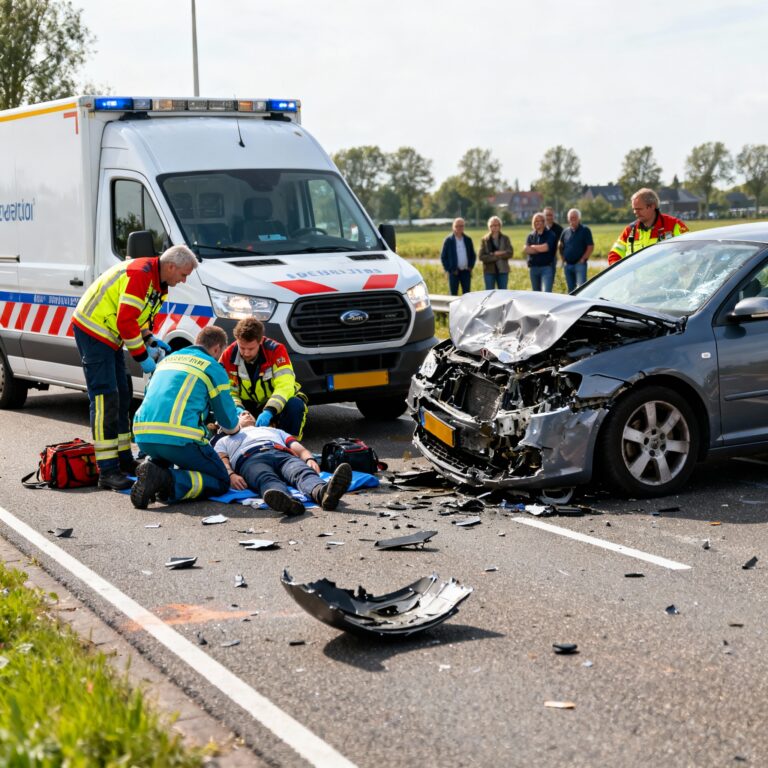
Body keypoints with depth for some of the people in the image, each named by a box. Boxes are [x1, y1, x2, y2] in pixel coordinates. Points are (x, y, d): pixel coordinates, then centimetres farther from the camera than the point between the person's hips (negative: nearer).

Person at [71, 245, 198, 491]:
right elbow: (125, 321, -27)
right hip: (92, 330, -11)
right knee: (105, 399, -13)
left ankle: (124, 460, 24)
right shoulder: (140, 274, -24)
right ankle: (108, 471, -14)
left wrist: (150, 339, 1)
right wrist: (142, 357, -20)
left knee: (121, 398, 14)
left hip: (110, 336, 11)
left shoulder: (159, 282, 9)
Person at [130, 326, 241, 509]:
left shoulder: (167, 359, 26)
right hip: (180, 437, -7)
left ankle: (153, 467, 4)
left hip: (143, 437, 7)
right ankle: (168, 481, -19)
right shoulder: (214, 368, 7)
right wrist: (236, 427, 38)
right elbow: (229, 423, 11)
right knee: (221, 482, 6)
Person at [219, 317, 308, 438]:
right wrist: (237, 408, -33)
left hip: (274, 406, -2)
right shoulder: (228, 356, -14)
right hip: (246, 407, 2)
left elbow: (284, 387, -29)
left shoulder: (276, 350, -21)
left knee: (295, 405, -34)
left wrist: (269, 411, -45)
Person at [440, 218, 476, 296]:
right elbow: (443, 257, 0)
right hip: (454, 272, -3)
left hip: (466, 272, 3)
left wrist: (470, 267, 1)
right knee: (453, 294, 1)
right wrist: (449, 270, -7)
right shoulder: (448, 240, -1)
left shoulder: (468, 239, 8)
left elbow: (473, 255, 15)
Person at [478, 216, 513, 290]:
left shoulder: (505, 239, 6)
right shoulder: (484, 240, 2)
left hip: (503, 270, 1)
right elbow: (481, 256, -7)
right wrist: (498, 256, -13)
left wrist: (494, 254, -14)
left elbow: (510, 253, -6)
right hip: (489, 271, -1)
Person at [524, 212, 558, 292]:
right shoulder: (530, 236, 13)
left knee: (546, 292, -16)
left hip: (547, 267, -5)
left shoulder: (550, 235, -1)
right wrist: (540, 249, -11)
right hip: (533, 267, 5)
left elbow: (546, 247, -16)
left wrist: (533, 247, -1)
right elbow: (527, 250, -3)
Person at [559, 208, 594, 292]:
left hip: (579, 264, -5)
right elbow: (561, 247, 19)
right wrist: (563, 259, 7)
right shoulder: (565, 231, 12)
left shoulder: (585, 230, -2)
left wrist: (583, 259, -10)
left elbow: (591, 247, -6)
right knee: (570, 289, 11)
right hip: (567, 265, 5)